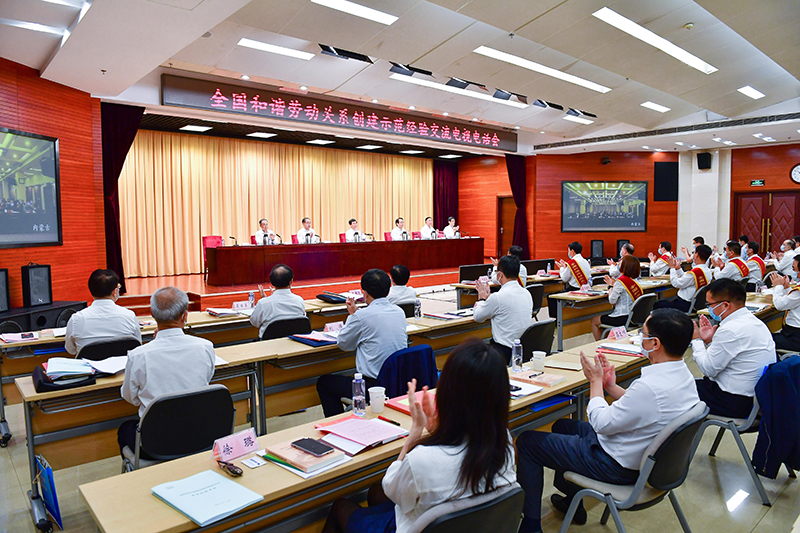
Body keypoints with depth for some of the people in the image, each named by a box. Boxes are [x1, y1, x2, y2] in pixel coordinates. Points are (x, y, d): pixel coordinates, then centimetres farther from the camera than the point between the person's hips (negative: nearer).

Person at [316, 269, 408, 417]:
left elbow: (343, 344, 0)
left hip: (375, 386, -8)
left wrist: (352, 314, 9)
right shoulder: (399, 311, 3)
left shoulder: (361, 316, -17)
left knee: (323, 382, 15)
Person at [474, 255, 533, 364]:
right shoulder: (527, 294, 4)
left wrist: (482, 298, 15)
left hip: (505, 353, -8)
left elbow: (477, 317, -2)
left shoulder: (497, 297, -19)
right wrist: (488, 297, 26)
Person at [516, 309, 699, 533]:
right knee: (562, 425, 28)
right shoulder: (683, 375, -6)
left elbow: (601, 424, -23)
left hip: (619, 466, -10)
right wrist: (611, 387, 3)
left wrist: (595, 380, -11)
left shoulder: (650, 387, -36)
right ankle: (572, 504, 39)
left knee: (527, 441, 0)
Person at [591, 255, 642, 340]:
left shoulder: (620, 281, -19)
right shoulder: (633, 281, 7)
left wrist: (611, 286, -3)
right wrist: (613, 285, 9)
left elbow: (612, 300, -16)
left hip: (623, 318, -9)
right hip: (633, 316, 9)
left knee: (594, 321, 11)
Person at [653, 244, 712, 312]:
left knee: (657, 304, -1)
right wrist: (678, 268, 9)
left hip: (684, 305, -10)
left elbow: (676, 284, -20)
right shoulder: (707, 271, 4)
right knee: (664, 300, 26)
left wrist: (672, 268, -10)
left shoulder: (695, 272, -28)